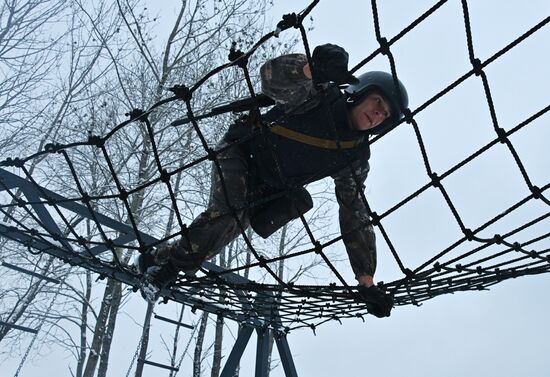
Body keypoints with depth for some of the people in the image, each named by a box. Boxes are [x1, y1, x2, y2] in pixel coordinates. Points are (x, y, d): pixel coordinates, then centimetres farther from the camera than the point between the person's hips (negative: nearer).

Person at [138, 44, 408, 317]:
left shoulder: (355, 160, -6)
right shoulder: (321, 95, -16)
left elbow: (356, 217, -5)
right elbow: (272, 79, -33)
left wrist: (366, 280, -10)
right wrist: (312, 67, -57)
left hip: (266, 188, 5)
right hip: (240, 151, -5)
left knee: (236, 222, -16)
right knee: (230, 213, -28)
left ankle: (164, 258, 4)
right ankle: (169, 261, -7)